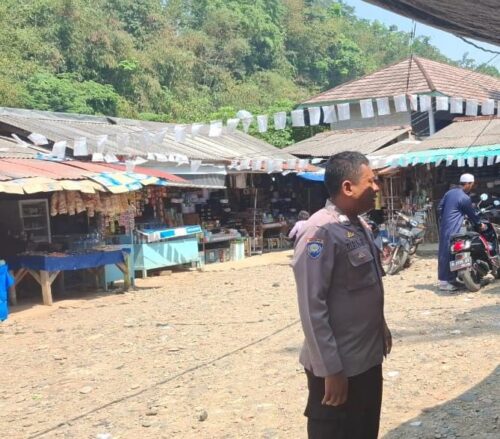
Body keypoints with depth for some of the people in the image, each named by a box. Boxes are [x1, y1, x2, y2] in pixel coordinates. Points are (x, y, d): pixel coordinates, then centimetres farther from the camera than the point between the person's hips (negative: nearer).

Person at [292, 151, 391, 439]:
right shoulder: (321, 232, -21)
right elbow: (312, 308, -23)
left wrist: (381, 328, 20)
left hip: (368, 358, 9)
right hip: (338, 366, -8)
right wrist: (330, 370, -23)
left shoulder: (360, 226, 7)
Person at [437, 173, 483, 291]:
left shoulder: (450, 192, 12)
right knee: (448, 253, -8)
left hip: (444, 226, 9)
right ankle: (444, 282, -8)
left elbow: (440, 208, 13)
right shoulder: (465, 198, -11)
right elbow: (472, 214, -1)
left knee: (444, 252, 11)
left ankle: (450, 278, 20)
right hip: (452, 228, -9)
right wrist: (479, 224, 14)